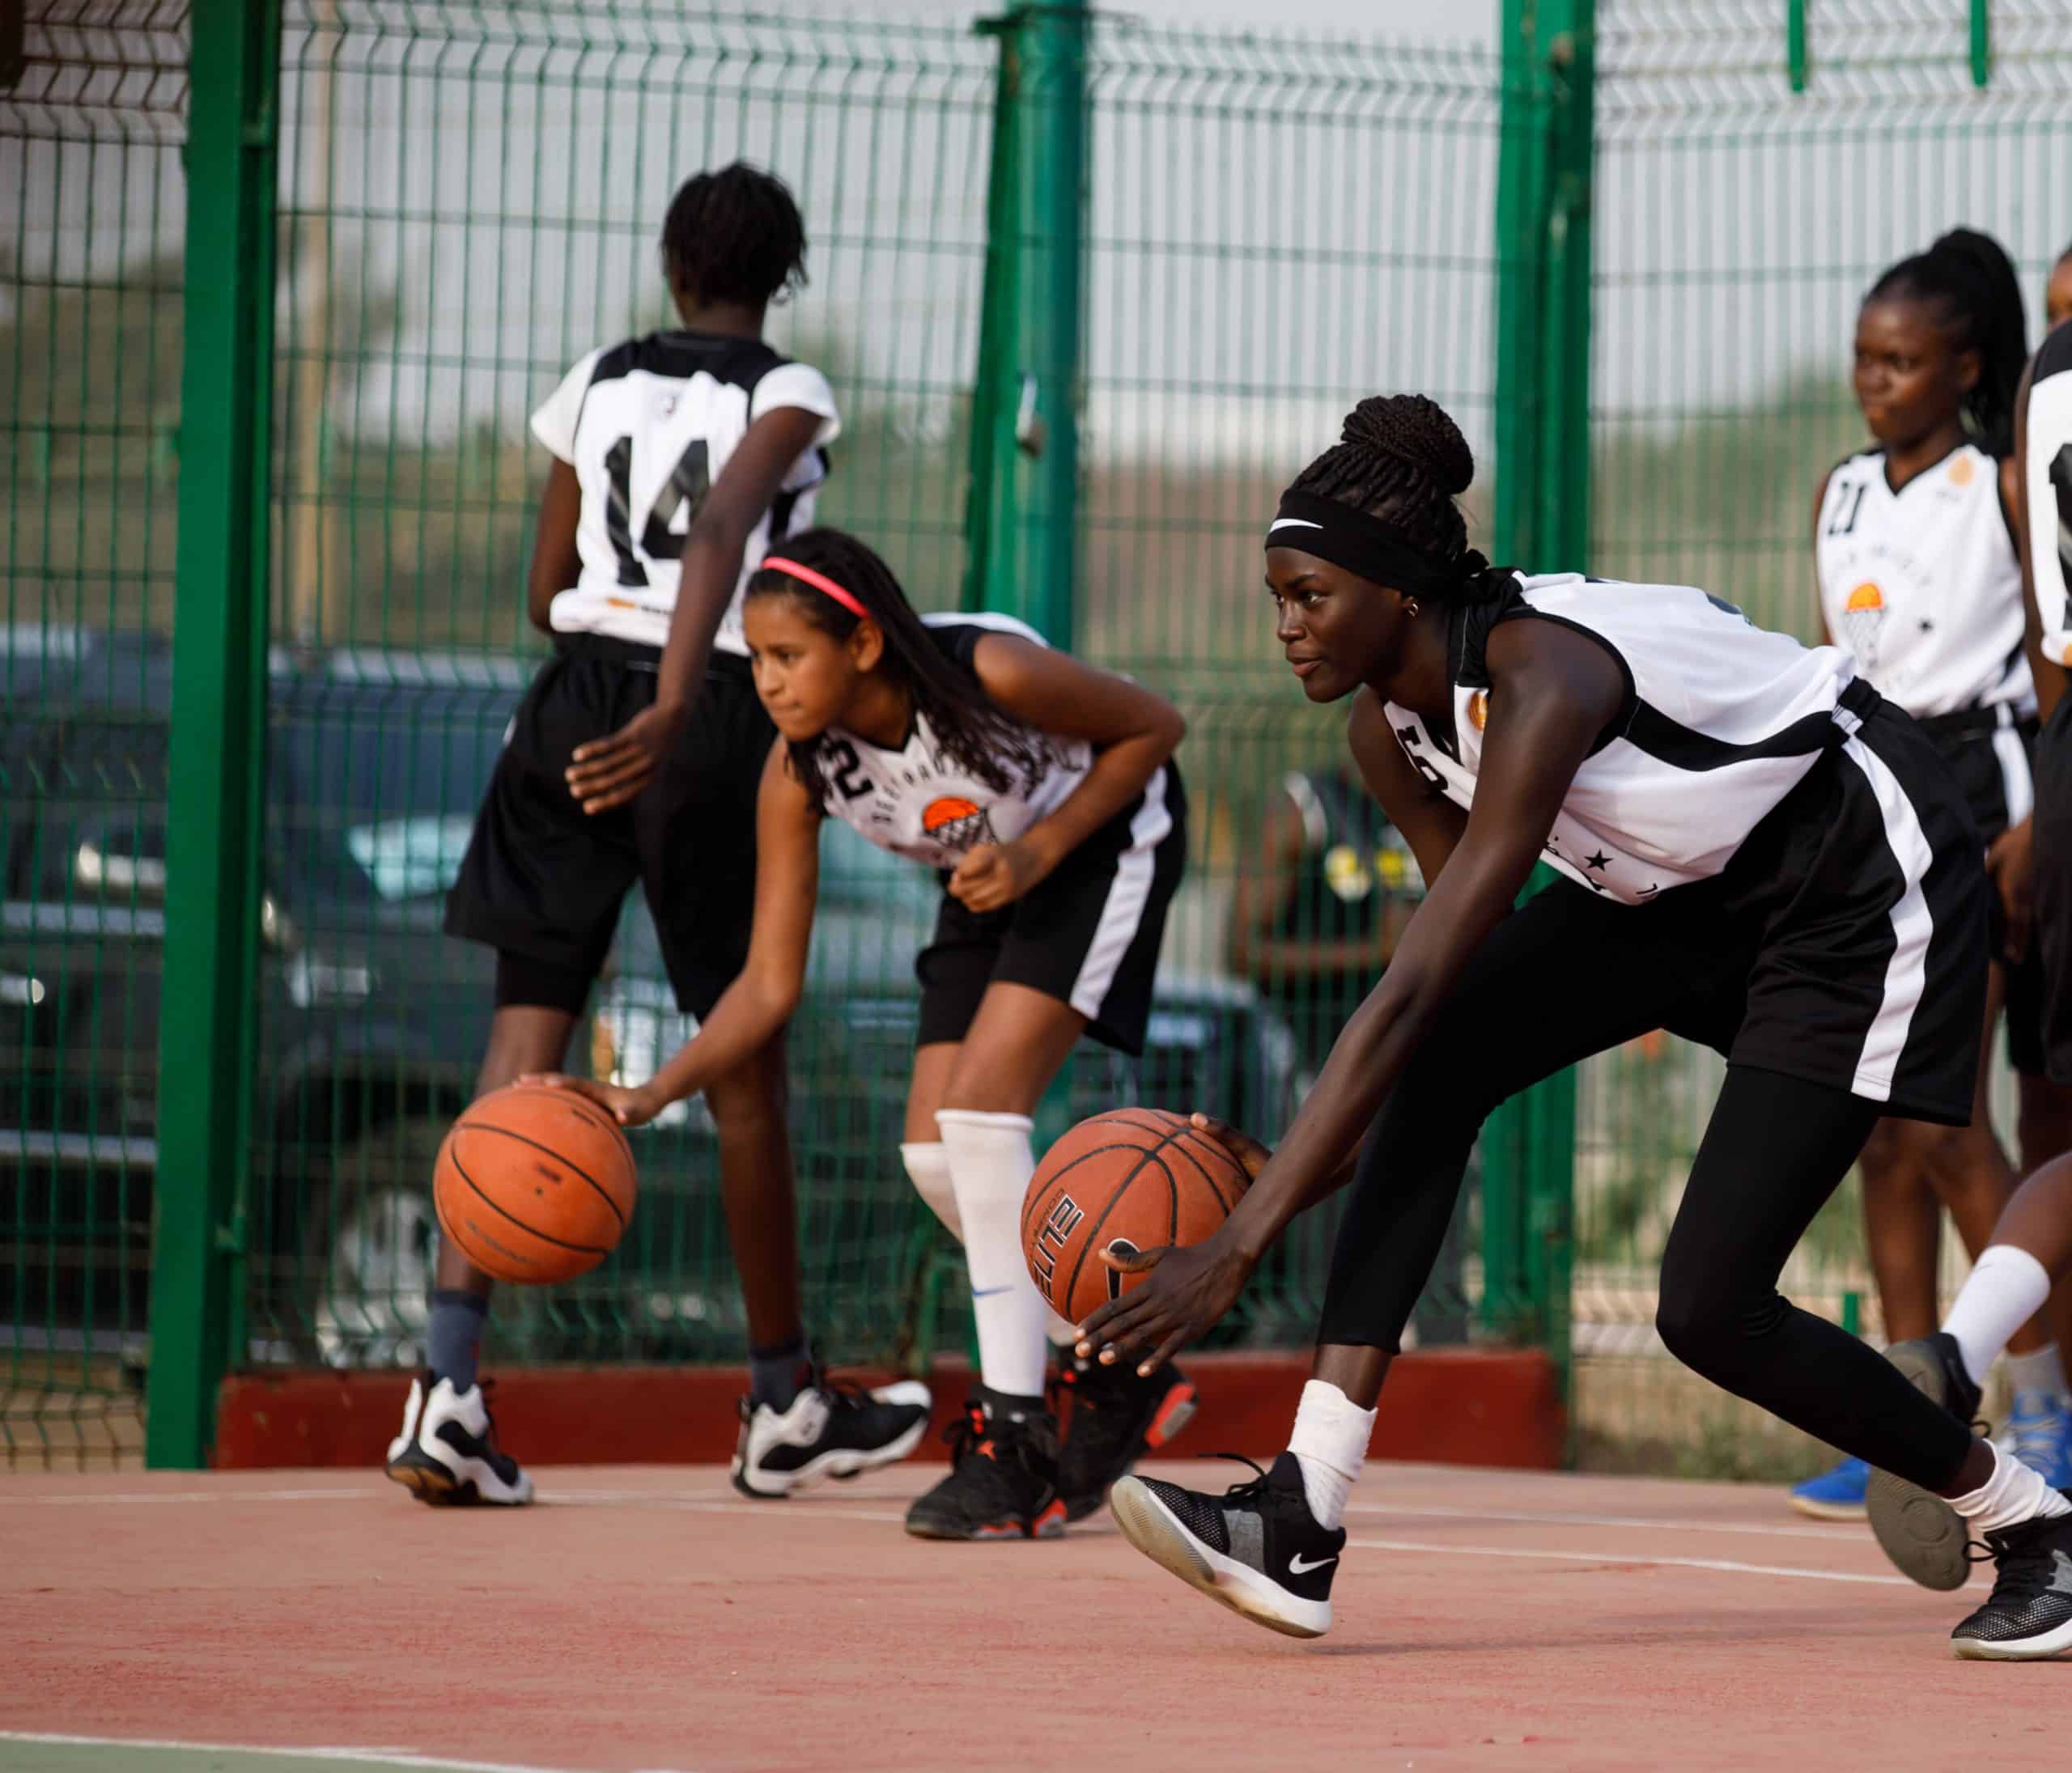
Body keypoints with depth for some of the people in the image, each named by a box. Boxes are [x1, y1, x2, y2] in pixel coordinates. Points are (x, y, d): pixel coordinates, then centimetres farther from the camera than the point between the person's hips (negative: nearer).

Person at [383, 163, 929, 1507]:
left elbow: (547, 593, 15)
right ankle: (785, 1404, 20)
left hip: (576, 692, 4)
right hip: (712, 720, -4)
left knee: (528, 1036, 0)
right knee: (746, 1058, 8)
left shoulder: (599, 382, 12)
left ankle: (451, 1380, -15)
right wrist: (671, 712, -31)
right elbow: (720, 536, -21)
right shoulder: (787, 399, -2)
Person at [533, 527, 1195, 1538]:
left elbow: (1154, 727, -17)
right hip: (989, 875, 6)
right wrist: (651, 1097, -30)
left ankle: (1013, 1443, -21)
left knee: (980, 1104, -22)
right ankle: (1120, 1377, 19)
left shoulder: (990, 675, -36)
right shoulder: (799, 773, -22)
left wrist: (1041, 849, -28)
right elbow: (770, 983, -17)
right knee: (937, 1151, -2)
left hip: (1102, 838, -6)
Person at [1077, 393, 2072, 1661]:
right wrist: (1300, 1174, -9)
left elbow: (1407, 995, -38)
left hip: (1866, 878, -8)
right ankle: (1303, 1522, -22)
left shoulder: (1543, 678, -34)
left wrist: (1240, 1245, -39)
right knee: (1440, 1067, -16)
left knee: (1710, 1309, -14)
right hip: (1690, 883, 8)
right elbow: (1458, 983, 2)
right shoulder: (1391, 726, -7)